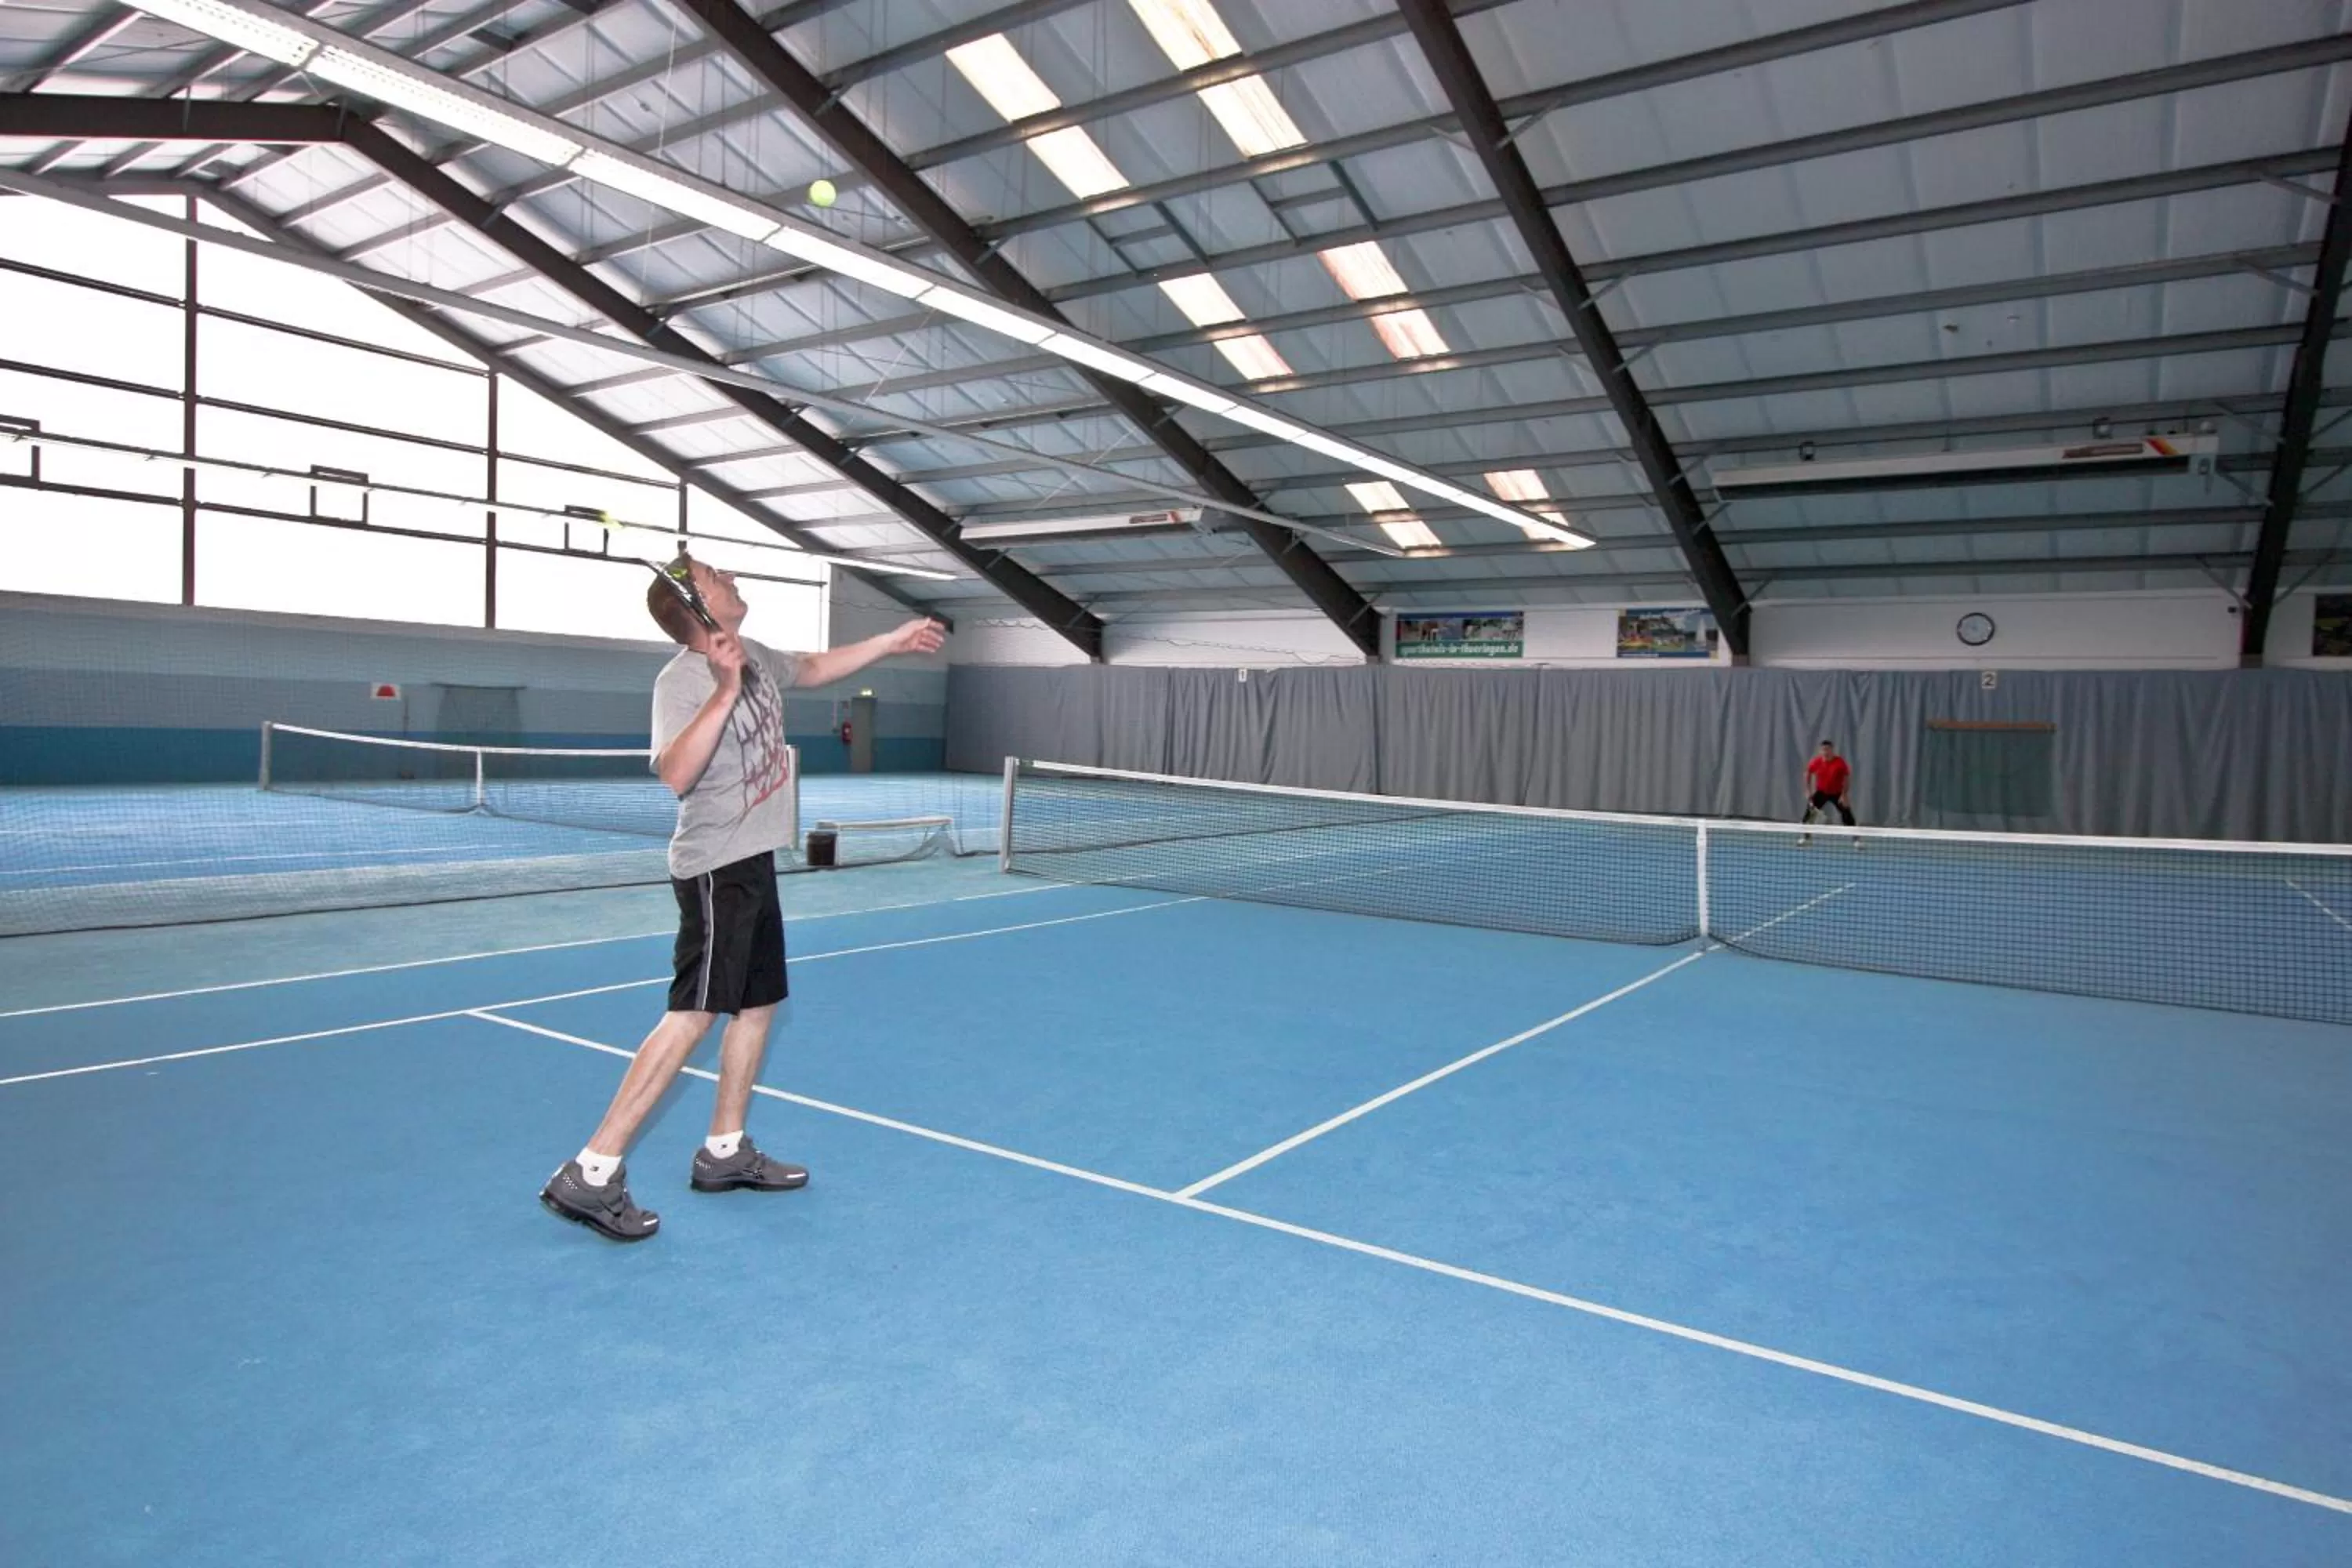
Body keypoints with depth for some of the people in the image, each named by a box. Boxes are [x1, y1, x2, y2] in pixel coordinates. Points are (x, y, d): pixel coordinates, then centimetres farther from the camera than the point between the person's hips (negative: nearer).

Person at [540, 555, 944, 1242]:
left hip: (753, 862, 9)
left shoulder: (753, 655, 6)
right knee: (693, 1014, -14)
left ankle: (724, 1152, 24)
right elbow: (676, 775, -34)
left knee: (758, 1003, 12)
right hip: (714, 869, -9)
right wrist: (725, 693, -39)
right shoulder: (681, 679, -19)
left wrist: (893, 640, 28)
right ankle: (590, 1174, -8)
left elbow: (814, 667, 27)